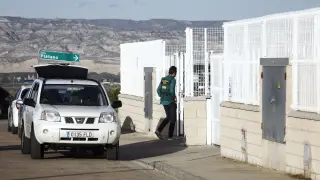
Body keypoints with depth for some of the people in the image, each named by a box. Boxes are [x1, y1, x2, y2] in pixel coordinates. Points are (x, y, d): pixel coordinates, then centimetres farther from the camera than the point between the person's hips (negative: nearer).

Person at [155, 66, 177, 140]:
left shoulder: (163, 79, 8)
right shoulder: (173, 80, -12)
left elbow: (158, 90, 6)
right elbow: (172, 90, -23)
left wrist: (162, 97, 15)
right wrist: (174, 97, -6)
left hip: (164, 101, 7)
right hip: (171, 101, -7)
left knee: (168, 117, 19)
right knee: (173, 119, 5)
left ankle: (158, 130, 2)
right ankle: (170, 136, 4)